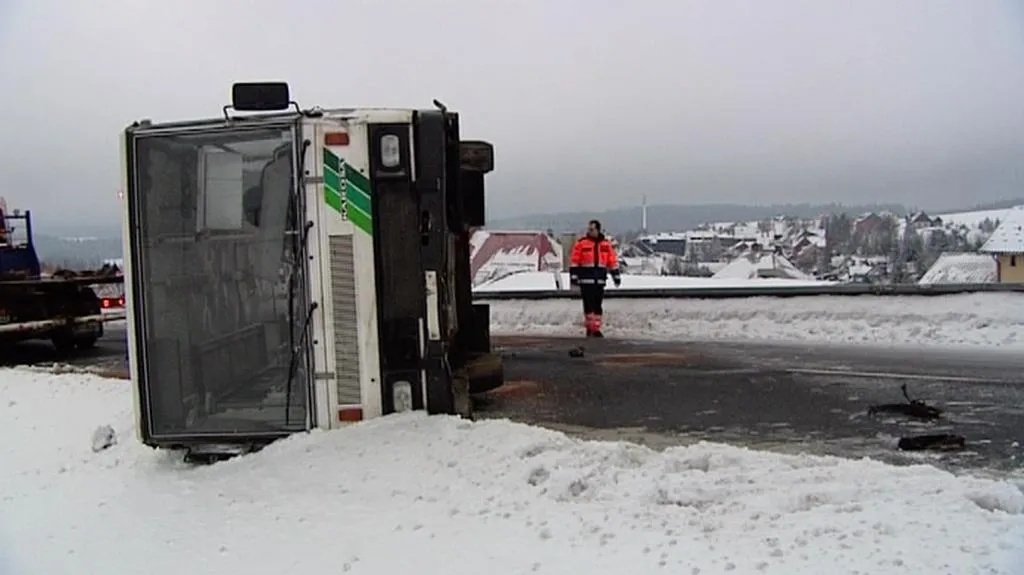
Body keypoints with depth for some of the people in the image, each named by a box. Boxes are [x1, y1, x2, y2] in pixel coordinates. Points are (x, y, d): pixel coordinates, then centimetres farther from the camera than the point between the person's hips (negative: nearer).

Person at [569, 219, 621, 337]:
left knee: (597, 304, 6)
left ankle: (596, 329, 13)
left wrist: (616, 276, 11)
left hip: (600, 279, 3)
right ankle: (590, 328, 6)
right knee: (588, 304, -4)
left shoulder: (606, 244, 9)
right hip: (586, 279, -3)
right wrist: (573, 276, -8)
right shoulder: (581, 243, 0)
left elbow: (612, 261, 13)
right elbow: (574, 261, -2)